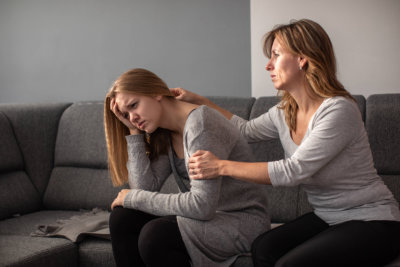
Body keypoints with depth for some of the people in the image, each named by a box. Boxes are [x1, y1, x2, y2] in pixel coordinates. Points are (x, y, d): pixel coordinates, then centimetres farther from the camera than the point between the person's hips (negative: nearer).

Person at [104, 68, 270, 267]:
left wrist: (133, 198, -16)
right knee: (122, 217, -7)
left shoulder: (201, 124, -20)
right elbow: (146, 186, -6)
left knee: (155, 234, -29)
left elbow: (202, 205, -27)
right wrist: (134, 131, -4)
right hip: (210, 215, 8)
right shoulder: (165, 136, 8)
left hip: (243, 220, -8)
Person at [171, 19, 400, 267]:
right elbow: (247, 130, 23)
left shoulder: (338, 111, -21)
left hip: (372, 221, -6)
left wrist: (222, 166, -23)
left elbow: (294, 170, -26)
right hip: (326, 218, 7)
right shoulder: (284, 113, 3)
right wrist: (199, 101, 19)